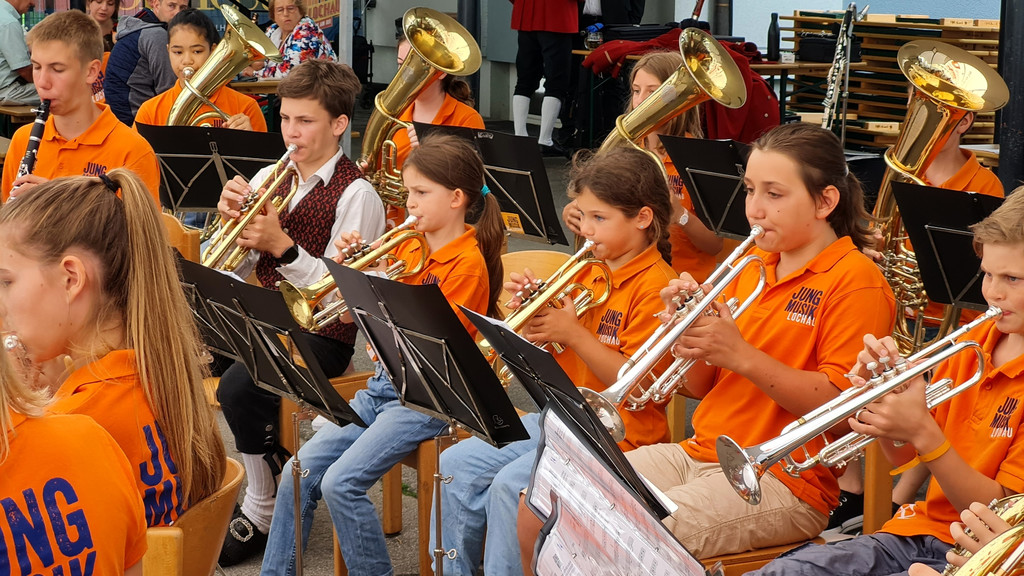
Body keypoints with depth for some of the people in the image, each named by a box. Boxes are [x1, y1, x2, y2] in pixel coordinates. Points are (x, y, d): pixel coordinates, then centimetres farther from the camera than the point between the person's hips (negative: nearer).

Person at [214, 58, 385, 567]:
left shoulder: (355, 195, -10)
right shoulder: (268, 177, 10)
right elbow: (229, 271, 9)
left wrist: (281, 246, -26)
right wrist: (231, 219, -10)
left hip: (321, 334, -7)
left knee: (239, 386, -30)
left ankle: (262, 509, -8)